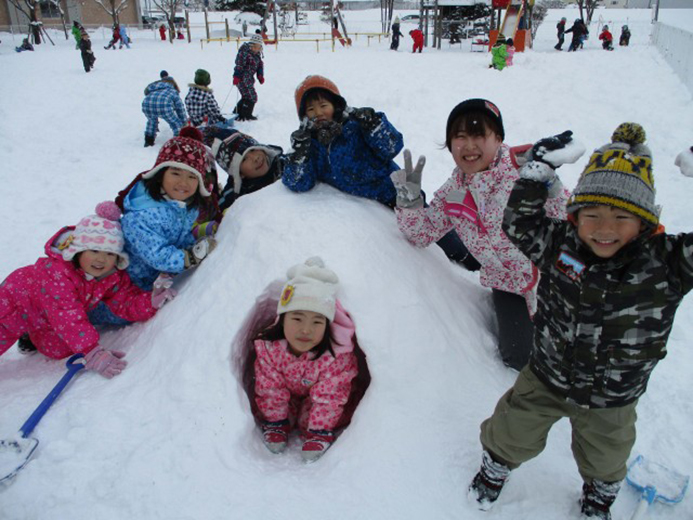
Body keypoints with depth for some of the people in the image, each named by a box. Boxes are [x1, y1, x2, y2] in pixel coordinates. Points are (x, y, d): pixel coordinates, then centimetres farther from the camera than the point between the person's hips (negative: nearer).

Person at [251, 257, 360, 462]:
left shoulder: (338, 355, -40)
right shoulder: (268, 348, -33)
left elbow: (329, 397, -29)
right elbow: (269, 388, -18)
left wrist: (319, 431, -25)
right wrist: (275, 423, -11)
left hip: (318, 394, -2)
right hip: (288, 393, 3)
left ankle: (321, 433, 2)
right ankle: (276, 423, 9)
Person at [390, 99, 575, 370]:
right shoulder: (453, 193, -3)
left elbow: (565, 216, -16)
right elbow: (423, 233, -2)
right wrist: (409, 198, -19)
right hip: (509, 283, 3)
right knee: (519, 357, -4)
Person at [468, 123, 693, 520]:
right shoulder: (560, 245, -20)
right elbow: (520, 222, -9)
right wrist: (540, 167, -17)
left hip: (612, 404, 1)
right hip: (545, 381, 0)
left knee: (604, 460, 31)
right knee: (514, 435, 22)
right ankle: (496, 465, 56)